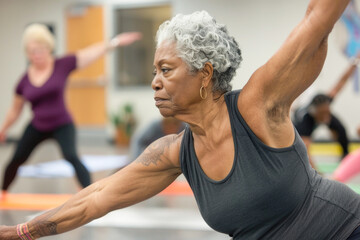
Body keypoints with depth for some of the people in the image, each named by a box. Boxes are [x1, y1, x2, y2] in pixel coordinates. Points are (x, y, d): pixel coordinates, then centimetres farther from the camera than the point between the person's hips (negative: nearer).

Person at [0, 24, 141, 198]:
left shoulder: (63, 65, -12)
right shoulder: (24, 81, -5)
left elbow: (93, 52, -17)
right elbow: (15, 109, 11)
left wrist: (115, 42, -26)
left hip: (62, 125, -3)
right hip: (37, 127, 3)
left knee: (71, 156, -26)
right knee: (16, 159, 11)